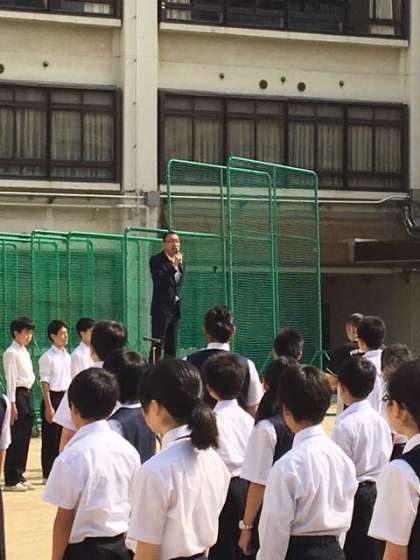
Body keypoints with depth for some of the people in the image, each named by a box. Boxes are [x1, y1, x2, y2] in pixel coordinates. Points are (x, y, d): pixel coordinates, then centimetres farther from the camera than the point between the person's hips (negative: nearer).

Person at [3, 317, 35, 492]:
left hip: (28, 394, 9)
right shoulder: (11, 353, -11)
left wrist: (28, 399, 14)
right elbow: (10, 379, -14)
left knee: (25, 437, 10)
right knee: (16, 438, -5)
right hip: (18, 394, -9)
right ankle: (11, 480, -1)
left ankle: (19, 476, 18)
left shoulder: (24, 351, 15)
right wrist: (13, 404, -18)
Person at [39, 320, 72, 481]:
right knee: (51, 437, -2)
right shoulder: (47, 357, -11)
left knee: (63, 436, 10)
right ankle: (48, 473, 4)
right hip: (53, 397, -7)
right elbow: (45, 383, -13)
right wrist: (48, 406, -17)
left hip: (65, 397, 7)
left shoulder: (67, 356, 11)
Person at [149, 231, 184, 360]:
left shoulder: (180, 260, 14)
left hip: (175, 307, 7)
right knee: (158, 345, -9)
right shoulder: (156, 260, -8)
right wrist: (173, 266, -26)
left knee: (172, 347, 8)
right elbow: (159, 281, -22)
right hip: (161, 307, -7)